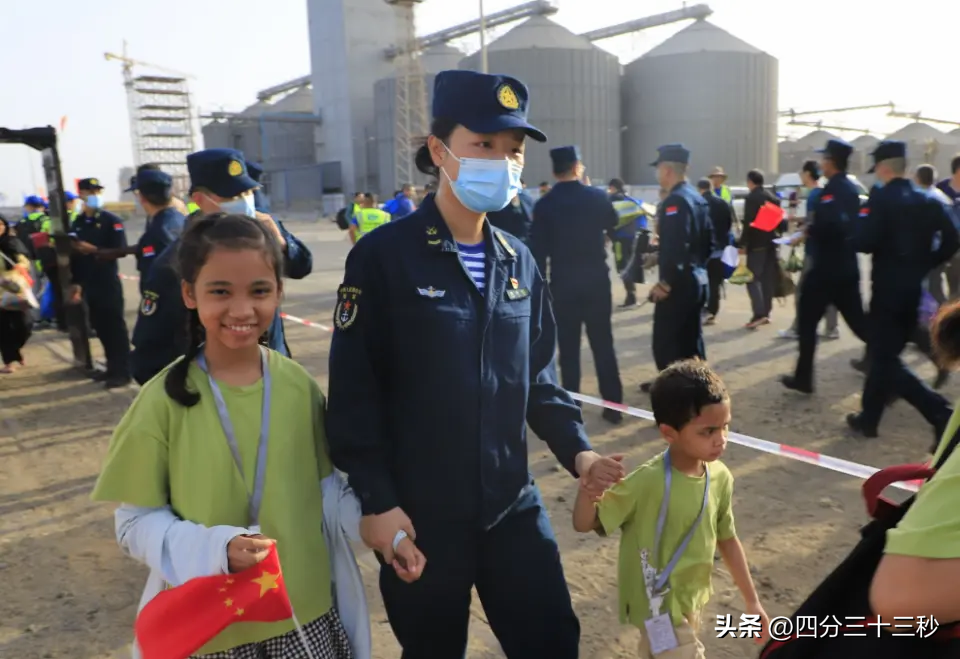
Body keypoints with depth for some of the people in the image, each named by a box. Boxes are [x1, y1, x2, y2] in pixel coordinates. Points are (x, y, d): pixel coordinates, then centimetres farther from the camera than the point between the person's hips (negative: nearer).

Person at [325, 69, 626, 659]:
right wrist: (376, 501, -14)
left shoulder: (519, 261, 5)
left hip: (513, 505, 5)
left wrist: (576, 450, -1)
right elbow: (353, 393, -13)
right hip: (421, 515, -4)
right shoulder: (383, 257, -13)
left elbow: (539, 377, 10)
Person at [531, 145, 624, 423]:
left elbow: (538, 251, -6)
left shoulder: (544, 204, -5)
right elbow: (615, 226, 15)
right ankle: (613, 405, 12)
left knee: (568, 348, 7)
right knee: (603, 344, 8)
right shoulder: (597, 196, -2)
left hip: (562, 284, -1)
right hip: (597, 280, 1)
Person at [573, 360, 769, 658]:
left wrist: (751, 600, 12)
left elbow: (727, 539, 5)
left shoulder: (720, 477, -10)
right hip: (659, 606, -6)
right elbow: (584, 523, -24)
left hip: (693, 600, 6)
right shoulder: (648, 482, -28)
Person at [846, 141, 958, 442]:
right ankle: (869, 418, 25)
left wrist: (863, 221, 0)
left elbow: (865, 243, -21)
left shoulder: (881, 197, -12)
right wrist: (923, 265, 12)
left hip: (888, 288, -7)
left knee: (884, 357, -1)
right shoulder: (928, 200, 7)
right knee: (885, 352, 16)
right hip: (913, 289, 7)